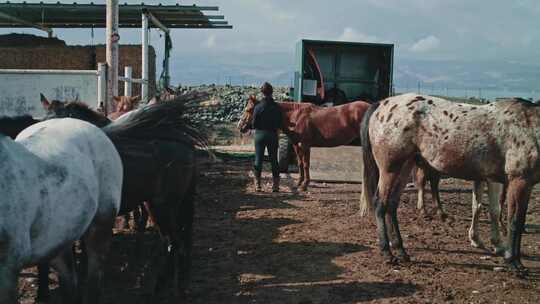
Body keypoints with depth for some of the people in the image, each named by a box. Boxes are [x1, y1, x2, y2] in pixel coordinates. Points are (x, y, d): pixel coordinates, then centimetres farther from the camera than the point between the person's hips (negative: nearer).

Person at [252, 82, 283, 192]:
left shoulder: (258, 107, -11)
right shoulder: (277, 107, -4)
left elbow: (254, 124, -7)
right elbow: (280, 124, 1)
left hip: (260, 134, -2)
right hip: (273, 135, 2)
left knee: (258, 159, 7)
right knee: (274, 159, 9)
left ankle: (257, 184, 8)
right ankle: (275, 184, 10)